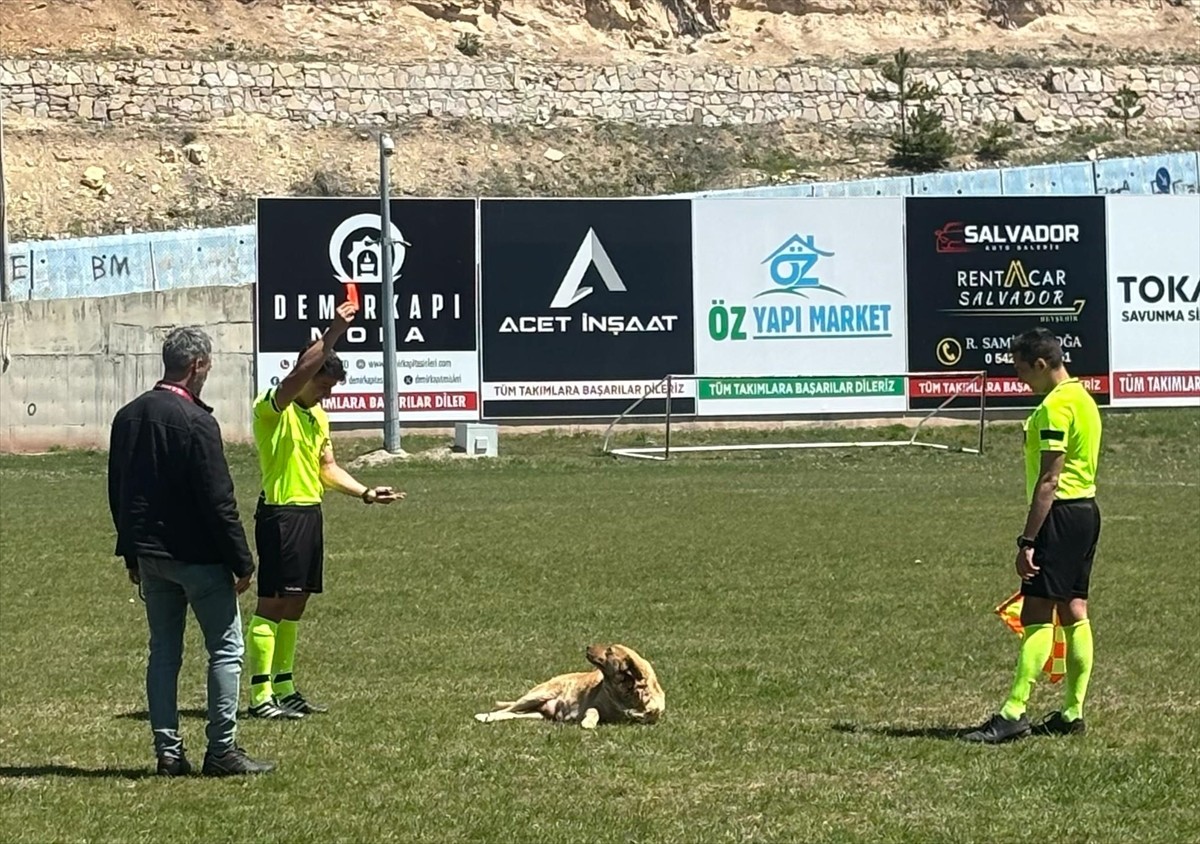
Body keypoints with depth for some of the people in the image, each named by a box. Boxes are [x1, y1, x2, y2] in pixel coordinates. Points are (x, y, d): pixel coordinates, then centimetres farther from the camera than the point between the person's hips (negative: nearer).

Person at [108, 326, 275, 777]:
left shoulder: (127, 416, 8)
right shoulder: (196, 421, -16)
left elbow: (117, 491, 14)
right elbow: (218, 500, -16)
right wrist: (242, 561, -10)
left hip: (149, 554, 7)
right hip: (197, 554, -7)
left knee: (163, 651, 11)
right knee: (226, 647, 1)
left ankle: (168, 751, 9)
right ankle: (221, 749, -2)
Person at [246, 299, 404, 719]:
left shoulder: (317, 415, 16)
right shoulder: (272, 408, -10)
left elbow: (327, 468, 21)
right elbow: (301, 372, -29)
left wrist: (365, 492, 9)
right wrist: (333, 333, -34)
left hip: (310, 514, 9)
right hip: (281, 514, -9)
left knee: (295, 606, 13)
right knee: (271, 604, -8)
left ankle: (284, 689, 19)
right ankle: (260, 696, -9)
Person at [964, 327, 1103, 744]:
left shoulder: (1055, 407, -16)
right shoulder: (1083, 398, 15)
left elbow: (1048, 480, -21)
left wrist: (1027, 540, -21)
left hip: (1061, 512, -10)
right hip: (1086, 508, 10)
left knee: (1037, 615, -11)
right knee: (1074, 612, 10)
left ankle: (1014, 713, -14)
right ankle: (1073, 712, 12)